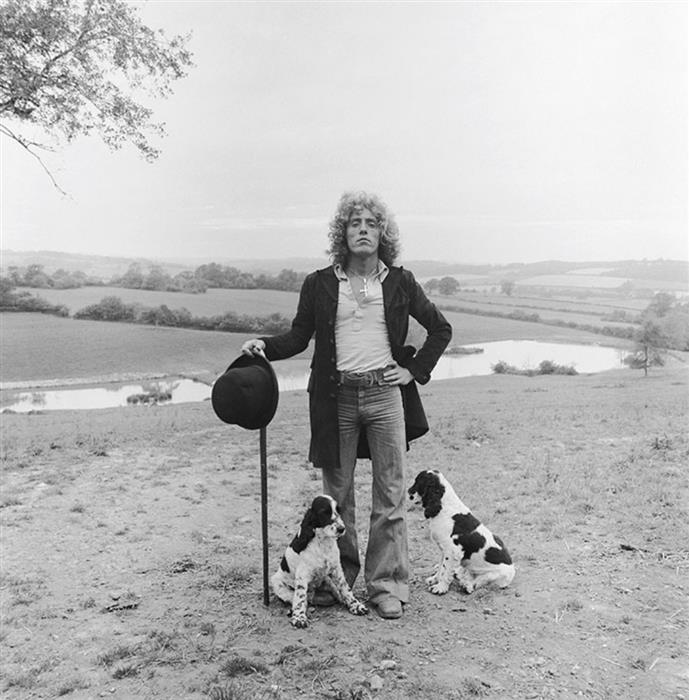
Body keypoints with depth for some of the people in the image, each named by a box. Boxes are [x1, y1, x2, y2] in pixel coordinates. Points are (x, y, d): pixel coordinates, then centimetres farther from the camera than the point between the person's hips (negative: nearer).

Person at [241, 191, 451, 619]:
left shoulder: (400, 283, 6)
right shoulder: (320, 284, 6)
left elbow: (441, 329, 14)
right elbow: (299, 335, 9)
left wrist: (415, 369, 4)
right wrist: (265, 346, -9)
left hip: (385, 394, 0)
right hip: (336, 396, 1)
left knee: (390, 494, 2)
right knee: (336, 492, 8)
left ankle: (388, 585, 13)